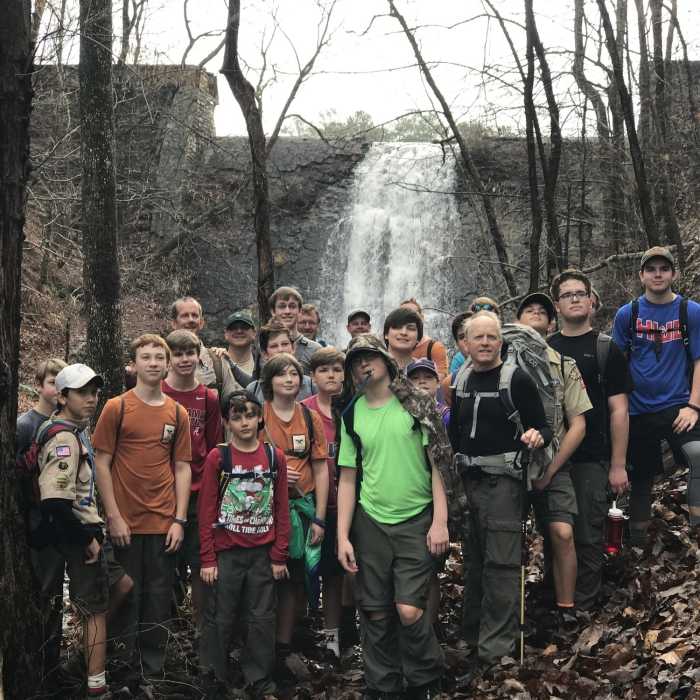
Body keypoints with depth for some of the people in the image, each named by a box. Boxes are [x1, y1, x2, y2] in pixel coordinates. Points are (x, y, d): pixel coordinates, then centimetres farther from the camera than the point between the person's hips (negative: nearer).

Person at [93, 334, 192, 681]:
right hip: (126, 522, -2)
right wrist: (114, 516, -9)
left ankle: (153, 670, 20)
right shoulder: (116, 408, -2)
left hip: (165, 523, 3)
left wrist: (179, 520, 0)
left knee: (158, 599, 8)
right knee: (127, 596, 6)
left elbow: (182, 468, 8)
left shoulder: (177, 413, 7)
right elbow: (101, 463, -4)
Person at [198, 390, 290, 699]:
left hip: (263, 553, 2)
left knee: (262, 619, 8)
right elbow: (206, 510, -4)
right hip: (226, 553, -2)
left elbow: (281, 509, 4)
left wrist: (279, 556, 1)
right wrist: (207, 559, -7)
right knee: (219, 619, 5)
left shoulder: (275, 457, 3)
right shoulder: (217, 457, -4)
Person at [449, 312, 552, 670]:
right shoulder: (461, 380, 10)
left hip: (502, 481, -6)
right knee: (473, 559, 16)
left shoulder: (517, 379, -8)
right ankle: (471, 632, 29)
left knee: (501, 563, -6)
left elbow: (542, 427, -8)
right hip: (468, 479, 6)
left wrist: (537, 436, -29)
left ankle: (496, 648, 0)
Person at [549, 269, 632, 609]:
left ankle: (583, 607, 14)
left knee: (588, 537, 0)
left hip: (590, 461, -3)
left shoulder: (606, 349, 1)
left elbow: (618, 410, -2)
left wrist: (618, 465, -8)